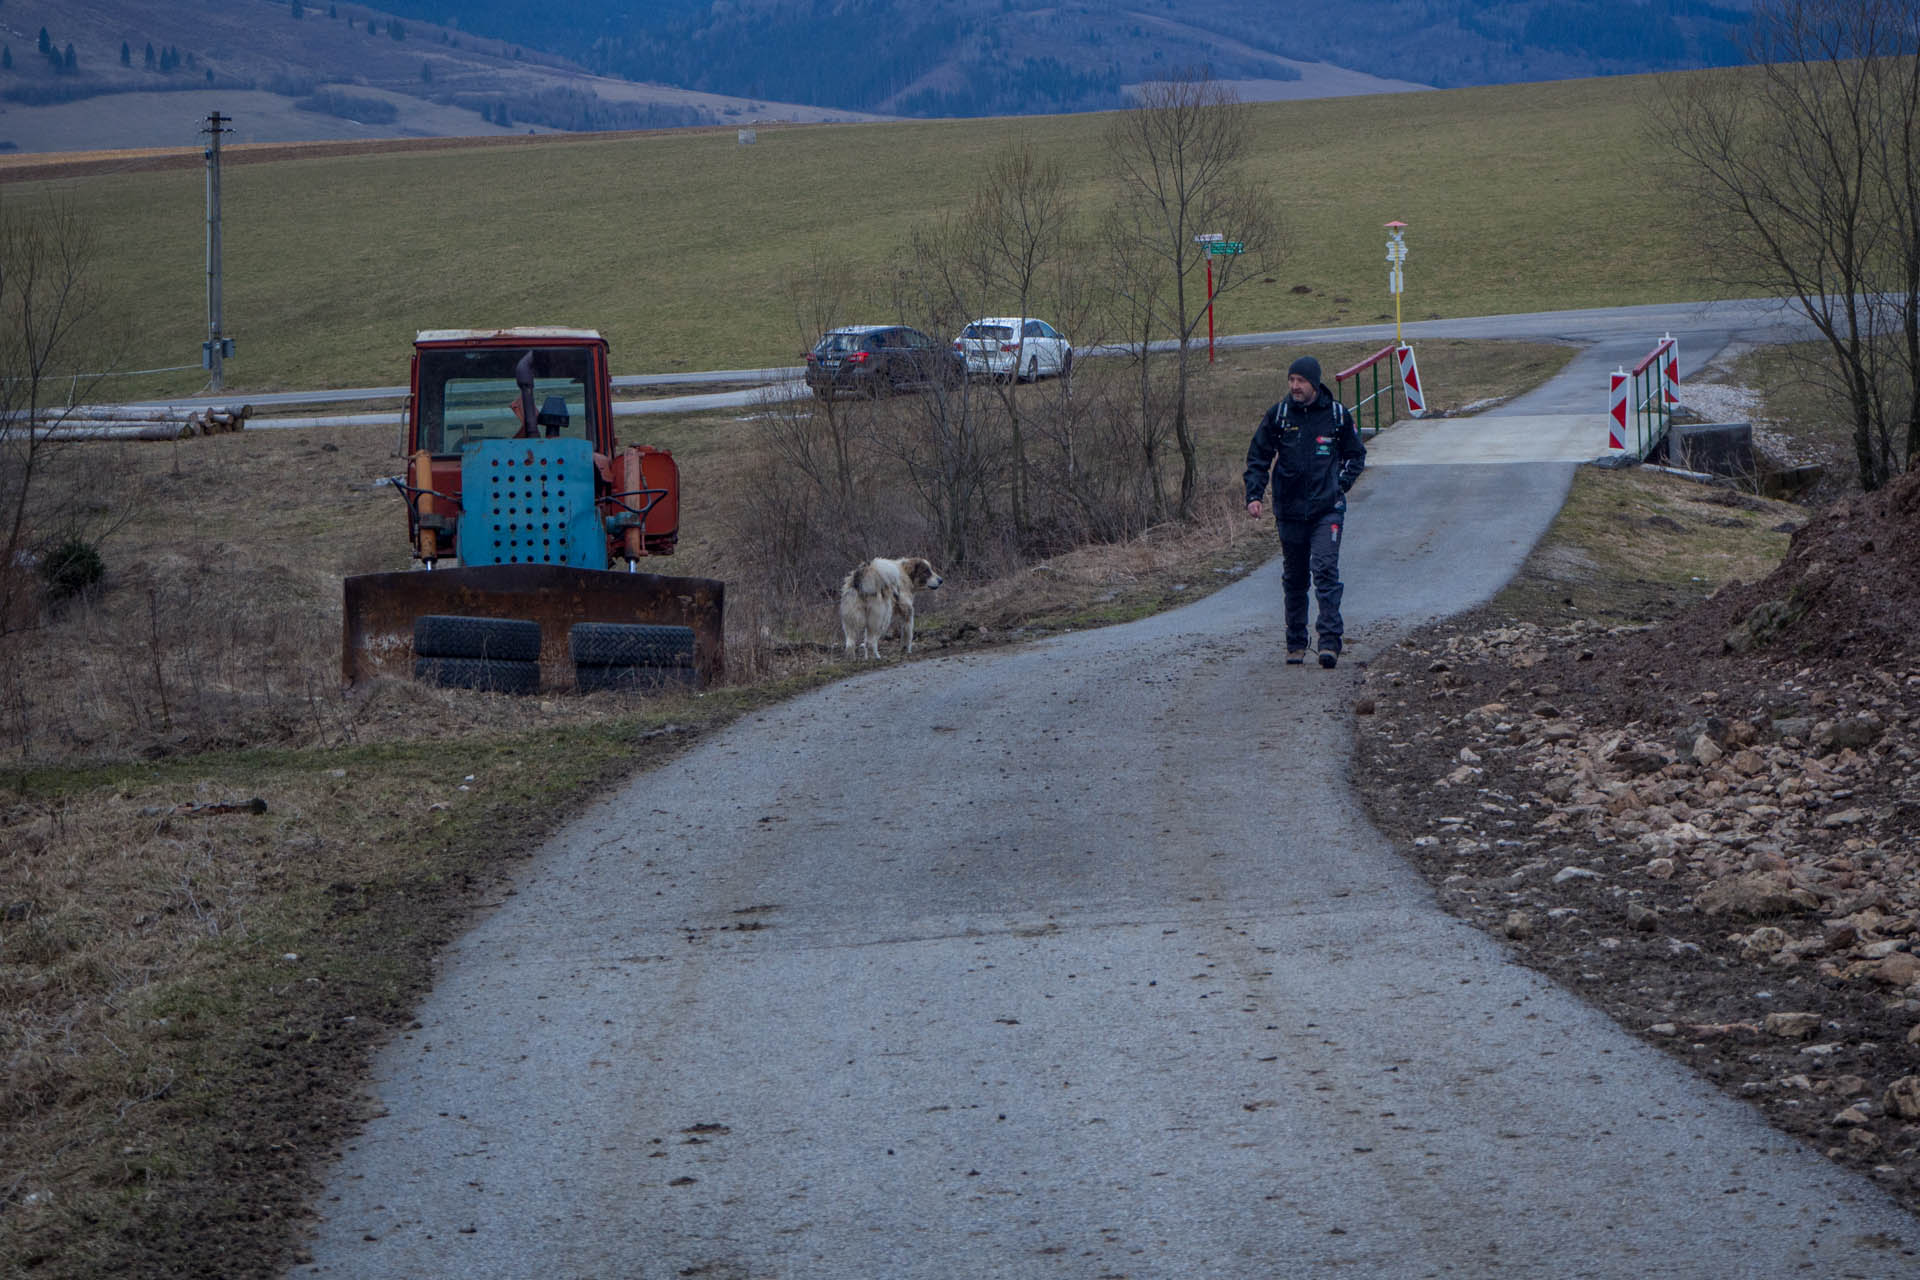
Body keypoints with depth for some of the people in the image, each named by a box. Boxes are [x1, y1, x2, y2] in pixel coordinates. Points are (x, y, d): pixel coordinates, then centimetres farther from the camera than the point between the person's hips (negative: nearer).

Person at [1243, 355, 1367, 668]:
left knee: (1326, 571, -15)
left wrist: (1340, 485, 2)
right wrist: (1254, 495, -4)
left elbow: (1356, 454, 15)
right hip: (1289, 510, 2)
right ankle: (1296, 644, 20)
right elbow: (1258, 457, 8)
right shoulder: (1278, 415, 2)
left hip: (1327, 509, -2)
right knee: (1294, 579, 9)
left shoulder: (1337, 414, 1)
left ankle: (1330, 641, -17)